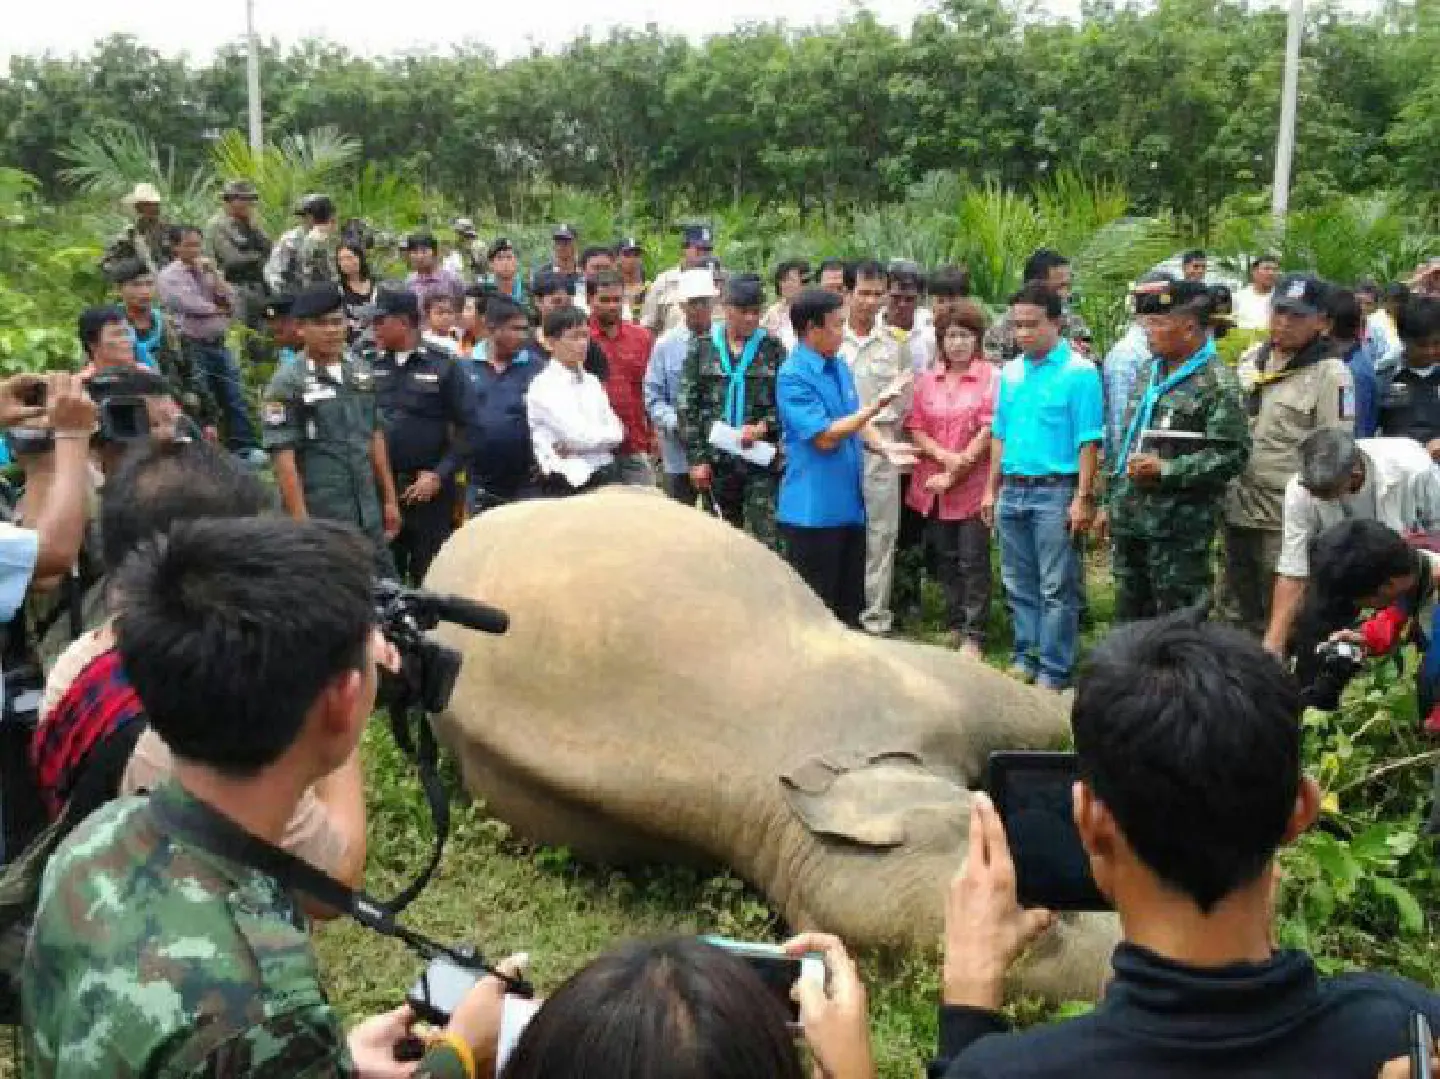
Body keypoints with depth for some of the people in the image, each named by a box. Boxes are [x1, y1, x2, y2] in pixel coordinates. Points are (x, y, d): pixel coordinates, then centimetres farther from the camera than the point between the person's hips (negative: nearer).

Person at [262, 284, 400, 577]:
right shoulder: (287, 383, -8)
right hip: (320, 518, -5)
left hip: (369, 517, 6)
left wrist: (390, 498, 15)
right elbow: (283, 455, -11)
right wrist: (300, 520, -16)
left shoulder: (361, 371, 10)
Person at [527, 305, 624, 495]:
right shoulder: (543, 387, -8)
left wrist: (574, 446, -8)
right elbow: (579, 435, -15)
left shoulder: (591, 382, 13)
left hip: (605, 478, 6)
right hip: (566, 483, -6)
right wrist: (604, 435, 4)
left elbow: (617, 431, 7)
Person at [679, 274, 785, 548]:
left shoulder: (772, 349, 6)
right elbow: (687, 405, 3)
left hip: (762, 462, -1)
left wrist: (764, 427, -14)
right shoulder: (702, 347, 6)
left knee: (764, 540, -9)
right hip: (717, 462, 1)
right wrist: (697, 458, -3)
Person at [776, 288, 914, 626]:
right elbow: (824, 437, -19)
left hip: (849, 506, 8)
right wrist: (878, 404, -19)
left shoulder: (839, 366, 10)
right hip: (811, 510, -8)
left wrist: (884, 447, -4)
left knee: (850, 604, 18)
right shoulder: (792, 376, -15)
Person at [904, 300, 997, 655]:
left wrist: (956, 473, -11)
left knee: (972, 562, -1)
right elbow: (914, 427, 6)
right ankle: (954, 626, 24)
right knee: (944, 559, 11)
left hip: (973, 486, -4)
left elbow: (989, 432, -9)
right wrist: (944, 455, -11)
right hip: (932, 486, 4)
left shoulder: (992, 378, -4)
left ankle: (973, 636, 6)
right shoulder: (927, 379, 10)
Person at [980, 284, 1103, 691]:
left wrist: (1083, 498, -17)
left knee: (1056, 588, 1)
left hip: (1055, 492, -6)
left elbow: (1088, 441, -12)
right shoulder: (1010, 372, 10)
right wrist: (992, 489, 13)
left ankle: (1054, 670, 9)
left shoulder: (1079, 372, -9)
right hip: (1012, 491, 6)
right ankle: (1025, 657, 26)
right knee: (1018, 584, 14)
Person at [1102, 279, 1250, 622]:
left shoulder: (1217, 383, -10)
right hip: (1129, 522, 8)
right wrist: (1112, 503, 18)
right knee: (1129, 615, 16)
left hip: (1179, 528, -8)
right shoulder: (1149, 372, 15)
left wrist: (1165, 470, -20)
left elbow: (1232, 454, -17)